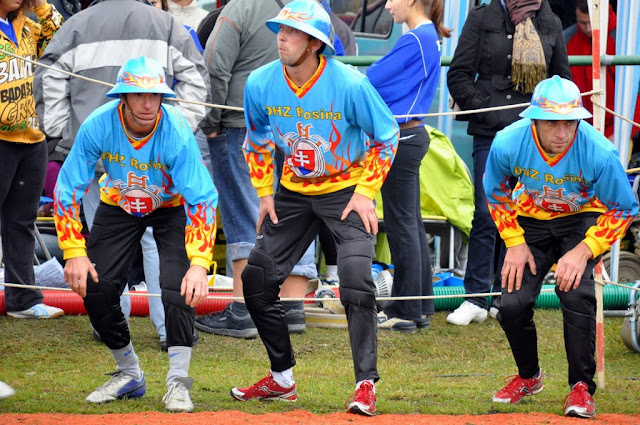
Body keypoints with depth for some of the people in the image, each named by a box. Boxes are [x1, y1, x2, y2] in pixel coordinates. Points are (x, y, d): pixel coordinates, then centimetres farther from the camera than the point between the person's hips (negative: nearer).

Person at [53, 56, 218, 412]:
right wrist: (74, 252, -27)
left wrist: (199, 264, -46)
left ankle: (178, 381, -10)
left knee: (179, 286, -22)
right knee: (93, 286, -6)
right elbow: (68, 189, -21)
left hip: (172, 206, -3)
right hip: (118, 205, 3)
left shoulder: (177, 132, -34)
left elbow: (202, 200, -36)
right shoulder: (98, 126, -29)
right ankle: (129, 375, 15)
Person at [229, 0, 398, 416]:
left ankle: (366, 384, -13)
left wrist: (366, 193, -13)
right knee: (257, 278, 2)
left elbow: (386, 136, -9)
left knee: (356, 280, -21)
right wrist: (265, 193, 4)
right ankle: (282, 379, 19)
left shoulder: (349, 84, -23)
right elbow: (257, 141, 9)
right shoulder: (261, 84, -11)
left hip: (346, 190, -5)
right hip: (293, 192, 5)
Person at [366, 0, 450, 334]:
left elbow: (373, 79, -14)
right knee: (411, 224, 14)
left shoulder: (414, 40, -17)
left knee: (402, 224, -4)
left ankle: (405, 312, 0)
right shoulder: (428, 37, 13)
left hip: (402, 140, -10)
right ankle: (420, 306, 19)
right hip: (412, 135, 10)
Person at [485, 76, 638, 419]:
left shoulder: (599, 152, -32)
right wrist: (515, 243, -9)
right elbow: (496, 194, -2)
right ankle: (528, 377, 21)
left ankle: (582, 387, -10)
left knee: (576, 292, -27)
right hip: (531, 220, 2)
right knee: (512, 304, -11)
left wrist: (584, 251, -26)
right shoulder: (508, 143, -26)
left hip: (583, 220, -2)